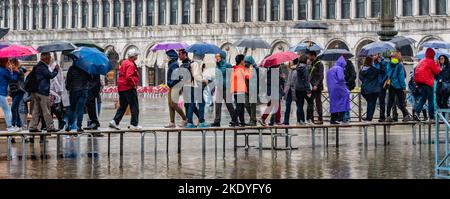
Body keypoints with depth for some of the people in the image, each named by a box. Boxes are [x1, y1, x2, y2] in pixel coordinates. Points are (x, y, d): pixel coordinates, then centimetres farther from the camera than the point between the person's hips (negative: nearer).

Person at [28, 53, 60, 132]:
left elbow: (28, 77, 23)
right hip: (42, 92, -10)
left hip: (35, 92, 10)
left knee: (36, 110, 10)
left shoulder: (37, 66, 17)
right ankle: (50, 127, -1)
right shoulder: (42, 67, -14)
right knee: (46, 111, -4)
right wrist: (56, 70, -5)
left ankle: (33, 127, 8)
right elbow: (50, 75, -20)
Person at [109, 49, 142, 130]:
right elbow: (129, 77, -26)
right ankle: (134, 124, 1)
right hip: (129, 88, -9)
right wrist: (134, 85, -14)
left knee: (122, 106, 15)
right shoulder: (130, 64, -16)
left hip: (121, 88, 9)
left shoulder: (124, 63, 14)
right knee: (134, 106, -1)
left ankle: (115, 121, 7)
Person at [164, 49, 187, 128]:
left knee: (173, 104, -8)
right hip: (172, 87, 10)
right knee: (170, 104, 7)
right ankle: (172, 123, 8)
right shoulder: (171, 64, 16)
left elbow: (176, 76, -22)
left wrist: (171, 84, -15)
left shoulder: (174, 65, -15)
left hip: (175, 86, -10)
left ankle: (185, 119, 3)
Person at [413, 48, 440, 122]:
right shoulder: (431, 61, -7)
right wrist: (438, 64, 10)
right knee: (431, 100, 1)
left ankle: (416, 112, -13)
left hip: (420, 82, 6)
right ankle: (431, 117, 2)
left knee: (422, 98, 9)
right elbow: (436, 71, -5)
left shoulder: (421, 61, 15)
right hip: (428, 82, -6)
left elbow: (417, 71, 16)